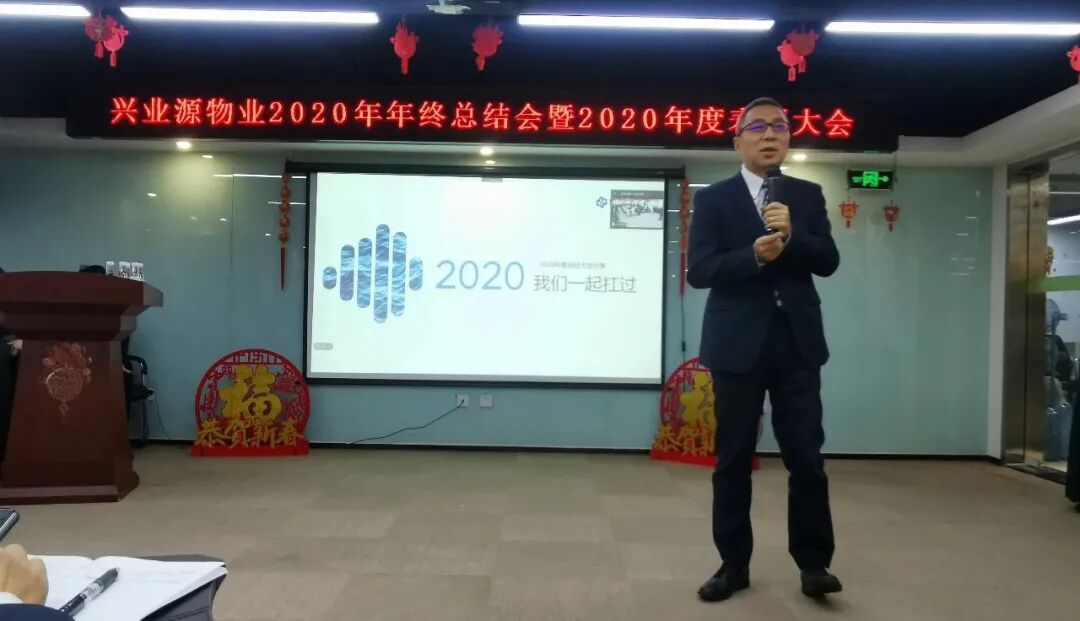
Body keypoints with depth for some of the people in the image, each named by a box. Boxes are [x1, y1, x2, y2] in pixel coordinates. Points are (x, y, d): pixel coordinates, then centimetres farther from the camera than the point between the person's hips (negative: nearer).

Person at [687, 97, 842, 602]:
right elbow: (698, 270, -7)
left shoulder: (808, 195, 11)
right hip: (738, 344, -1)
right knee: (733, 459, 7)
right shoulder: (713, 199, 2)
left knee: (807, 457, 1)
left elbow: (828, 262, 2)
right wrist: (754, 255, -21)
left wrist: (792, 237, -16)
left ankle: (814, 562, 17)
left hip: (797, 343, 2)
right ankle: (734, 564, 20)